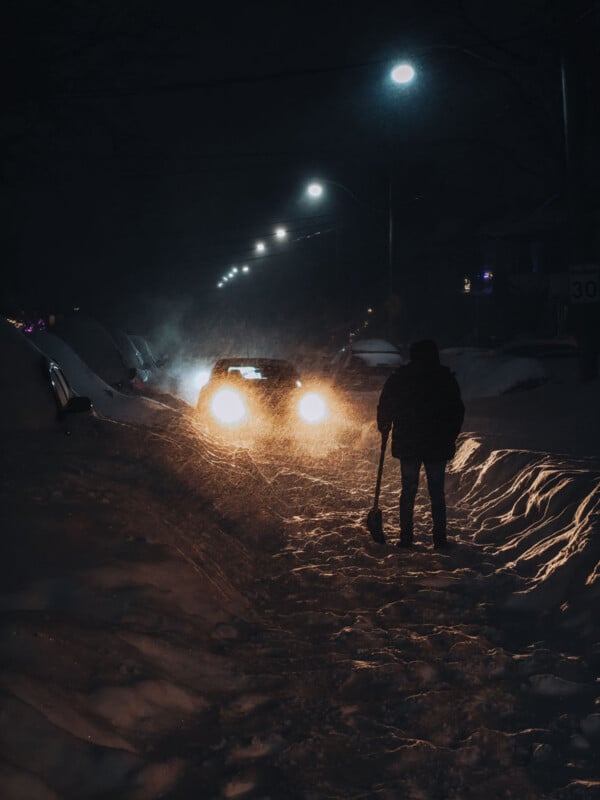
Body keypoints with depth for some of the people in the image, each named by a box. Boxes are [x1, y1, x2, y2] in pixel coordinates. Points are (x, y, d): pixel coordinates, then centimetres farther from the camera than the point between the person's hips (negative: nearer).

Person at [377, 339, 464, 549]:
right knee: (437, 493, 6)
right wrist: (450, 437, 17)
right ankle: (440, 539, 4)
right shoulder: (446, 378, -1)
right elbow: (458, 411, 6)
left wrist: (384, 428, 20)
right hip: (438, 446, 0)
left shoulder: (399, 377, -2)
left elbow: (385, 406, 2)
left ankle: (406, 538, 6)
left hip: (407, 445, 0)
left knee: (408, 491, 8)